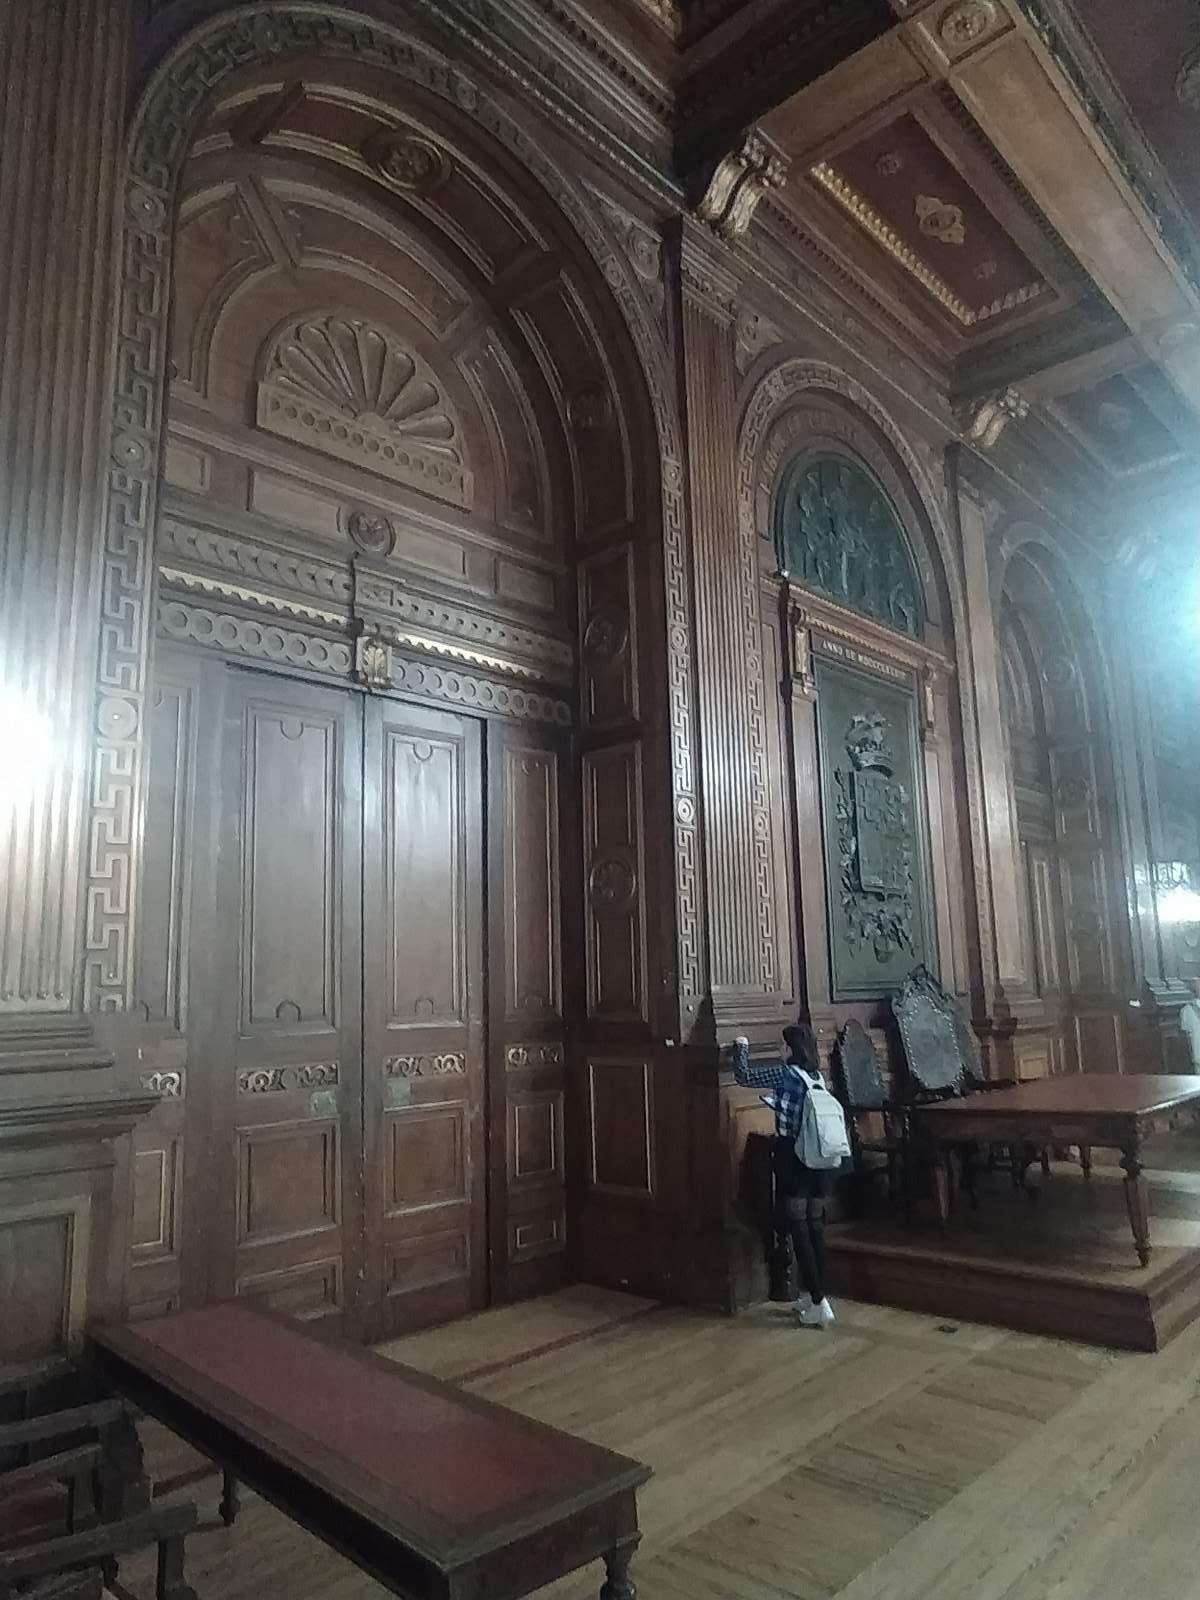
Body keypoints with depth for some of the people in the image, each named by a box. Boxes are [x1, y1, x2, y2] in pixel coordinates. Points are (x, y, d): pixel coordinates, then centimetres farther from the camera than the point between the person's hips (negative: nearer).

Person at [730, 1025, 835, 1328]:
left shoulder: (786, 1073, -13)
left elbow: (744, 1076, -8)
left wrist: (741, 1046, 6)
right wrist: (776, 1101, 32)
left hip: (793, 1161, -7)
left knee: (799, 1231, -1)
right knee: (815, 1228, 13)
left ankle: (819, 1305, -1)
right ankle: (814, 1296, 22)